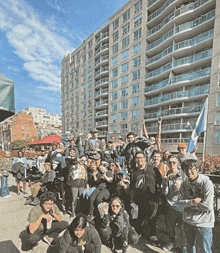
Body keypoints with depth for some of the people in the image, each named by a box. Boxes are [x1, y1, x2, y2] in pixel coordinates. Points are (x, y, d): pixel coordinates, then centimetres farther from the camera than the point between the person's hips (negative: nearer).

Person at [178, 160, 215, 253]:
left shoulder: (206, 183, -17)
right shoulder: (184, 184, -3)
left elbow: (208, 206, -21)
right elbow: (181, 202, -3)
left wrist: (189, 204, -13)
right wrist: (192, 202, -20)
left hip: (204, 222, -4)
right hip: (188, 220, 5)